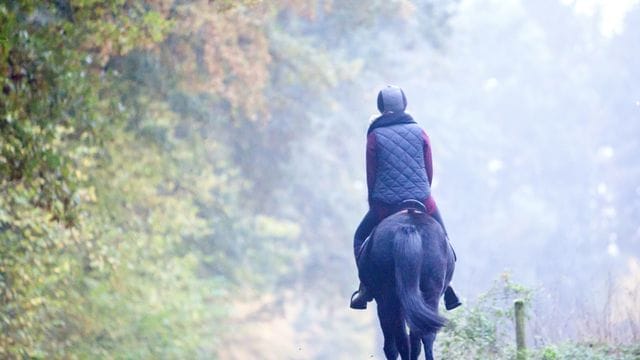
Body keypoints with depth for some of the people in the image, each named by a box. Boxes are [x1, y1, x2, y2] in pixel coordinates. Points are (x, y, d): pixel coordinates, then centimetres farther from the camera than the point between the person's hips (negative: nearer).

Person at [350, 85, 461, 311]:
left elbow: (371, 176, 3)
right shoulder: (419, 132, 6)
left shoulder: (375, 136, 0)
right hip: (422, 203, 1)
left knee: (360, 238, 20)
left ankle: (366, 288, 5)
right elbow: (429, 171, 8)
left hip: (385, 205, -1)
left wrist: (374, 204, 15)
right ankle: (447, 288, 8)